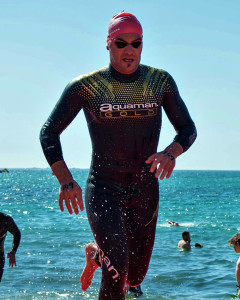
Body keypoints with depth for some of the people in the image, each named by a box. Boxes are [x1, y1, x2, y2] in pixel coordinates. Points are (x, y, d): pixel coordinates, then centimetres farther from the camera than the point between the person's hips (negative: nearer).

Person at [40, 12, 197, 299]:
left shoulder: (160, 81, -2)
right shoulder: (85, 86, -8)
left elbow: (188, 129, 3)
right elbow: (49, 133, -4)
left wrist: (171, 152, -21)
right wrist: (66, 181, -17)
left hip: (145, 191, 4)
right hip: (103, 189, -3)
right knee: (117, 273, -22)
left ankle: (95, 254, 47)